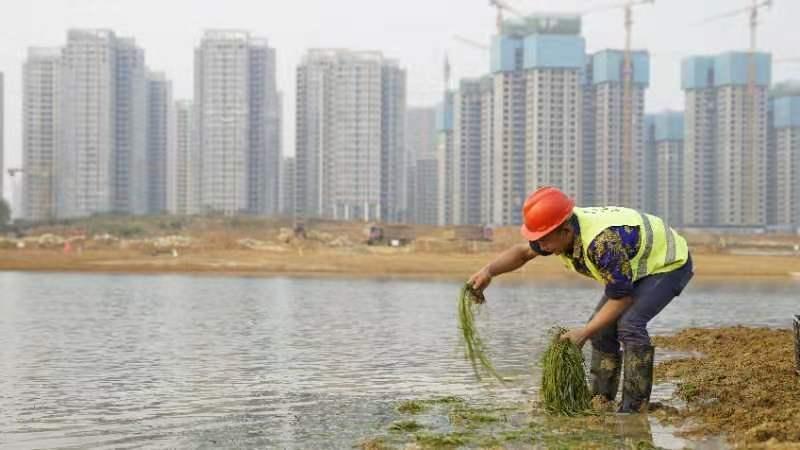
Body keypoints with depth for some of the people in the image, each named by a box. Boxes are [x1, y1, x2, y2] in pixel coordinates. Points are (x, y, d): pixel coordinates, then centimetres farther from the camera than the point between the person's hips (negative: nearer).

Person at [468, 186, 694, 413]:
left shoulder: (603, 242, -39)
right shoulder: (564, 227, -13)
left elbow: (621, 298, -28)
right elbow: (523, 252, 3)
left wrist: (584, 333, -25)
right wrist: (488, 271, -13)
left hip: (670, 263, -9)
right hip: (634, 266, 9)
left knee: (629, 324, -25)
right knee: (601, 326, 2)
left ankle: (635, 406, -17)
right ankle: (601, 400, 10)